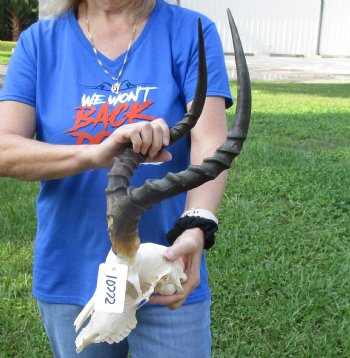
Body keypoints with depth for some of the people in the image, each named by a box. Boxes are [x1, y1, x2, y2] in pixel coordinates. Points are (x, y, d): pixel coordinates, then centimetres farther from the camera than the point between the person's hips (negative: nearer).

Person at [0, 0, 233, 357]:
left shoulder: (190, 32, -6)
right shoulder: (40, 41, -1)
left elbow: (209, 144, -16)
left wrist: (195, 229, -35)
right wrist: (96, 154, -30)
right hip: (70, 276, 2)